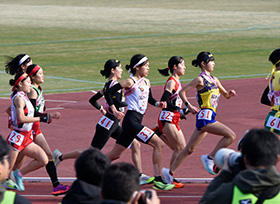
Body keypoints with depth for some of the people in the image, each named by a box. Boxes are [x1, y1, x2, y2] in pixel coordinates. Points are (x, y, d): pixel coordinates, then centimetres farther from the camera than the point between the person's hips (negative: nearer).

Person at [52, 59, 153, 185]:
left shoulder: (108, 85, 12)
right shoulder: (114, 84, -17)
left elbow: (92, 100, 18)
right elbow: (116, 103, -31)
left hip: (114, 124, 10)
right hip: (108, 124, -10)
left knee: (135, 144, 4)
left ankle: (140, 176, 6)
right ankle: (60, 156, 13)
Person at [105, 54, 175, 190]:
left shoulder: (146, 82, 13)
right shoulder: (130, 82, -10)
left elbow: (149, 98, 29)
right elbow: (108, 93, -9)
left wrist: (158, 104, 8)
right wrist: (114, 111, -14)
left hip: (137, 121, 9)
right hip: (131, 120, -9)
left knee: (115, 155, 12)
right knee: (158, 144, -14)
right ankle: (158, 180, -12)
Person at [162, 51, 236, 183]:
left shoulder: (214, 80, 16)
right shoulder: (200, 79, -7)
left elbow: (225, 95, 25)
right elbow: (182, 92, -5)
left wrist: (230, 94, 3)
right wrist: (189, 106, -11)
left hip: (209, 117, 8)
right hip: (205, 116, -8)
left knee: (190, 148, 10)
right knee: (230, 135, -15)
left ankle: (170, 172, 15)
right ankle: (209, 158, -7)